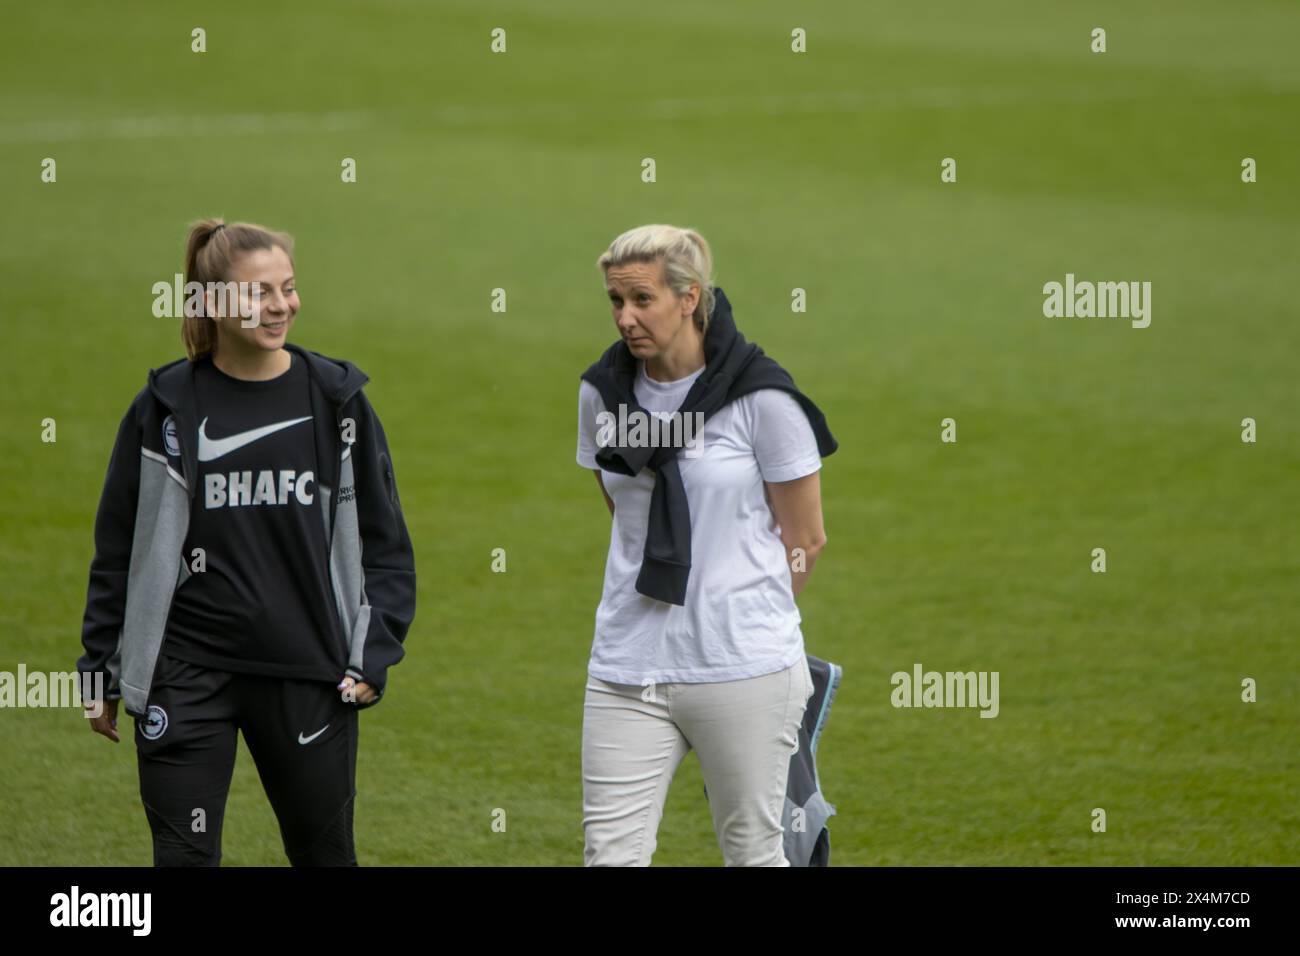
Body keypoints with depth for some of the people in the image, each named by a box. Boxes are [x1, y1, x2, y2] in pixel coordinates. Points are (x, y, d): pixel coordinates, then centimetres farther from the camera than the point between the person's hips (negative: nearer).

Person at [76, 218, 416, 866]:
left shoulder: (336, 400, 2)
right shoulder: (166, 408, -1)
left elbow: (383, 541, 8)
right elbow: (116, 549, 6)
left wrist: (373, 656, 0)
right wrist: (101, 672, 7)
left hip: (309, 678, 1)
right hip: (184, 677, -1)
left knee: (325, 853, 11)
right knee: (185, 859, -3)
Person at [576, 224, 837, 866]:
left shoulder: (761, 397, -9)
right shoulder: (602, 392, 5)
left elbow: (805, 540, 1)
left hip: (742, 668, -4)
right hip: (627, 667, 4)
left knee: (752, 854, 5)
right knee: (610, 855, -4)